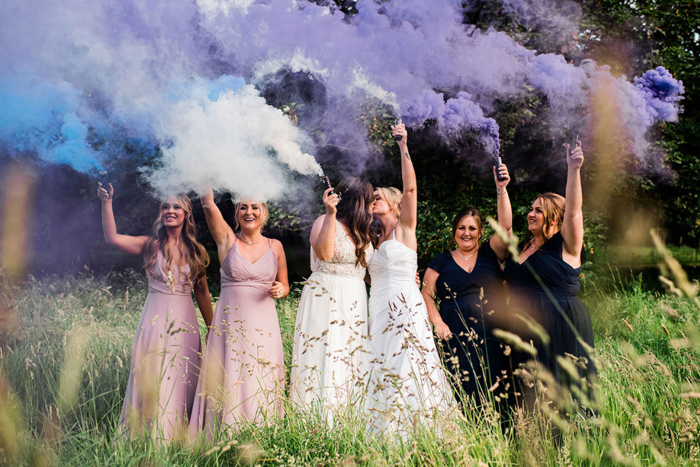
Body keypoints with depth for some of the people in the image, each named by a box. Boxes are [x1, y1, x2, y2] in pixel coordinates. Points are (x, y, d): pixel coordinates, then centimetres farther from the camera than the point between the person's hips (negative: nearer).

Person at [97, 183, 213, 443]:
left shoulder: (196, 252, 8)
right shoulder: (151, 246, 1)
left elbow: (202, 293, 13)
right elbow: (112, 238, -13)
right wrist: (107, 203, -22)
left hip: (185, 323, 2)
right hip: (156, 321, -2)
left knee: (182, 383, 4)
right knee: (152, 381, -2)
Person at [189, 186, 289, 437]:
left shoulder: (275, 246, 10)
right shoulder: (228, 240, 3)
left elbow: (284, 285, 19)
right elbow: (208, 204, -9)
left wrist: (280, 290, -4)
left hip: (264, 324, 2)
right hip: (231, 321, -2)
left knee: (262, 386, 1)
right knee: (230, 383, -5)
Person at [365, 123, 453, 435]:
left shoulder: (405, 228, 3)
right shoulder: (377, 240, 21)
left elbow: (410, 189, -11)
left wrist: (403, 147, -15)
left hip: (404, 308, -7)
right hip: (378, 311, 7)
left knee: (406, 371, -12)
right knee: (383, 376, 1)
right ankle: (386, 435, 2)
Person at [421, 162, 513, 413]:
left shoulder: (491, 254, 11)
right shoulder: (441, 262, 12)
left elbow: (506, 226, -2)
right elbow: (427, 294, 9)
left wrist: (501, 189, -11)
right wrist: (438, 323, -7)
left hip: (492, 334, 1)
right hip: (456, 335, 0)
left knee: (494, 391, -5)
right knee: (462, 390, -9)